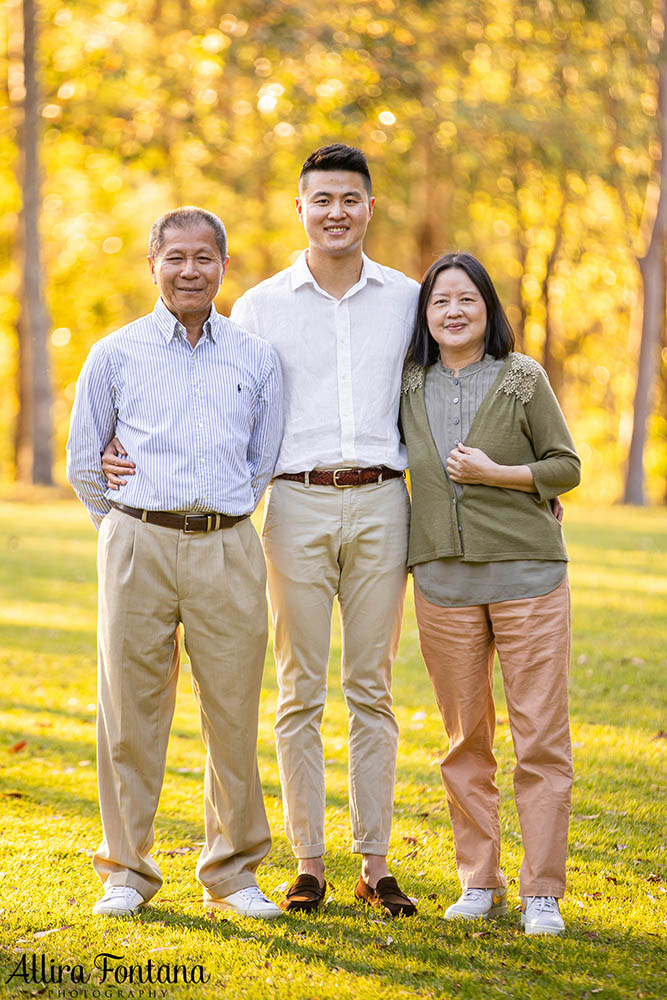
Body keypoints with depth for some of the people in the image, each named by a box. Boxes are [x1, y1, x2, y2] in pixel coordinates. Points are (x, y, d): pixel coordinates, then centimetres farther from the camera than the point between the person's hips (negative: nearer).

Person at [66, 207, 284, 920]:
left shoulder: (257, 359, 10)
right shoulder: (115, 355, 7)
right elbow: (83, 461, 15)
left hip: (227, 551, 1)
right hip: (137, 549, -1)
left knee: (233, 714, 1)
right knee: (130, 712, 1)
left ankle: (232, 873, 13)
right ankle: (126, 873, 12)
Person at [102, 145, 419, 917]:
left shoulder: (408, 301, 9)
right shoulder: (260, 307, 6)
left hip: (379, 505, 1)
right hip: (298, 506, -1)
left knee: (372, 687, 5)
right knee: (300, 692, 2)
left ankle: (375, 865, 10)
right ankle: (307, 863, 10)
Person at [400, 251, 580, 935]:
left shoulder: (523, 378, 0)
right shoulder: (409, 387, 9)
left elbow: (566, 467, 1)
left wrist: (495, 473, -12)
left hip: (526, 574, -3)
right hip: (443, 578, 3)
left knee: (540, 736, -4)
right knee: (465, 738, 8)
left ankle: (542, 892, 1)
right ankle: (479, 884, 17)